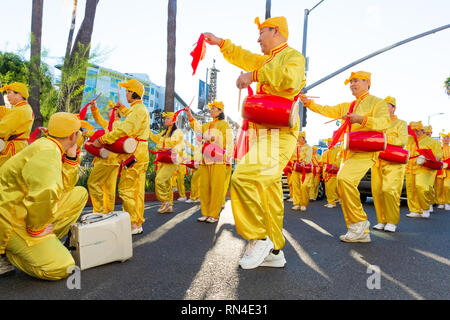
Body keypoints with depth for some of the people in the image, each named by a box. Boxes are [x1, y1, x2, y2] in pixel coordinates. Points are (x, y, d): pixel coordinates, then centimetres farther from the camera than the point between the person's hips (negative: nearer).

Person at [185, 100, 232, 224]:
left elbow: (229, 143, 1)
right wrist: (190, 116, -3)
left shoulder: (224, 124, 7)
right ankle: (205, 213, 14)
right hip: (205, 161, 6)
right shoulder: (207, 125, 25)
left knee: (216, 188, -6)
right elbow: (197, 127, 8)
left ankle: (214, 215, 0)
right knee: (204, 187, 6)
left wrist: (227, 157, -10)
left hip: (218, 162, -6)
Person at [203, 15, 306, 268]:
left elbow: (291, 78, -24)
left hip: (279, 133, -9)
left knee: (244, 177, -24)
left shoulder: (293, 55, -1)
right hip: (265, 132, 10)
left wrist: (255, 75, -22)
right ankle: (275, 251, 16)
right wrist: (220, 43, 41)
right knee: (268, 190, 8)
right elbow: (244, 57, 42)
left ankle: (258, 238, -10)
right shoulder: (266, 60, 27)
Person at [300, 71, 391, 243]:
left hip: (365, 151, -8)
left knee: (344, 178, -29)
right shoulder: (346, 106, 25)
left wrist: (361, 119, -25)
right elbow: (327, 110, 18)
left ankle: (359, 221, -14)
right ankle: (361, 233, 11)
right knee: (343, 189, 2)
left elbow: (384, 122, -12)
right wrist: (307, 102, 7)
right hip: (348, 152, 8)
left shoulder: (377, 102, 4)